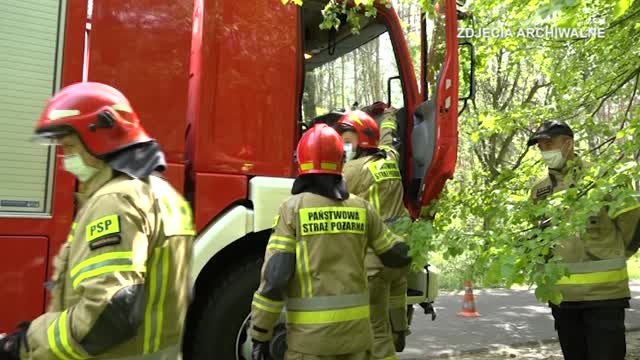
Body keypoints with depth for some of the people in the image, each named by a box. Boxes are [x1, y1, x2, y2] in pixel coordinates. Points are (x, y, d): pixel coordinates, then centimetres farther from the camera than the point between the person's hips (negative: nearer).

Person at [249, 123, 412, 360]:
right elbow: (396, 254, 13)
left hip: (312, 333, -4)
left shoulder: (293, 209, -9)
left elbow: (275, 276, -14)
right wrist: (406, 257, 38)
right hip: (356, 328, 4)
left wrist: (260, 334, -6)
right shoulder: (361, 208, 2)